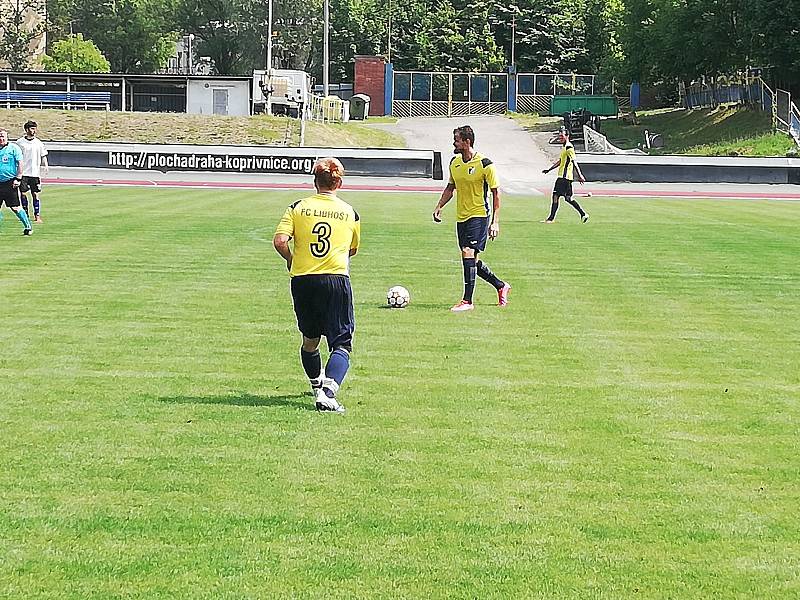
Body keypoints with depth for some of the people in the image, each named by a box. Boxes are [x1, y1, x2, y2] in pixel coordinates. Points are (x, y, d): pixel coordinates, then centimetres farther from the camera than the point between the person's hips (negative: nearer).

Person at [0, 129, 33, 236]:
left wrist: (18, 179, -11)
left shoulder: (13, 148, -3)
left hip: (10, 182, -5)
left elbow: (20, 164, -5)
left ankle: (28, 226, 5)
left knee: (15, 207, -6)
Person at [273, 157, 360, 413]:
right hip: (337, 280, -2)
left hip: (303, 280, 2)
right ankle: (328, 392, -25)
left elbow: (279, 241, -9)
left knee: (310, 339, 23)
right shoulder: (350, 213, 5)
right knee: (341, 344, -3)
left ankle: (317, 384, 41)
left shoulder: (298, 208, 2)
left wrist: (290, 258, 10)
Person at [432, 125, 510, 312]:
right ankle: (501, 286, 31)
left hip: (479, 216, -7)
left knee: (468, 253, -19)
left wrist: (495, 222, -13)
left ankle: (467, 301, -16)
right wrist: (439, 207, 6)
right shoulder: (454, 163, 7)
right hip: (461, 217, 7)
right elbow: (450, 187, 21)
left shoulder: (485, 164, -12)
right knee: (472, 261, 10)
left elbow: (496, 193, -8)